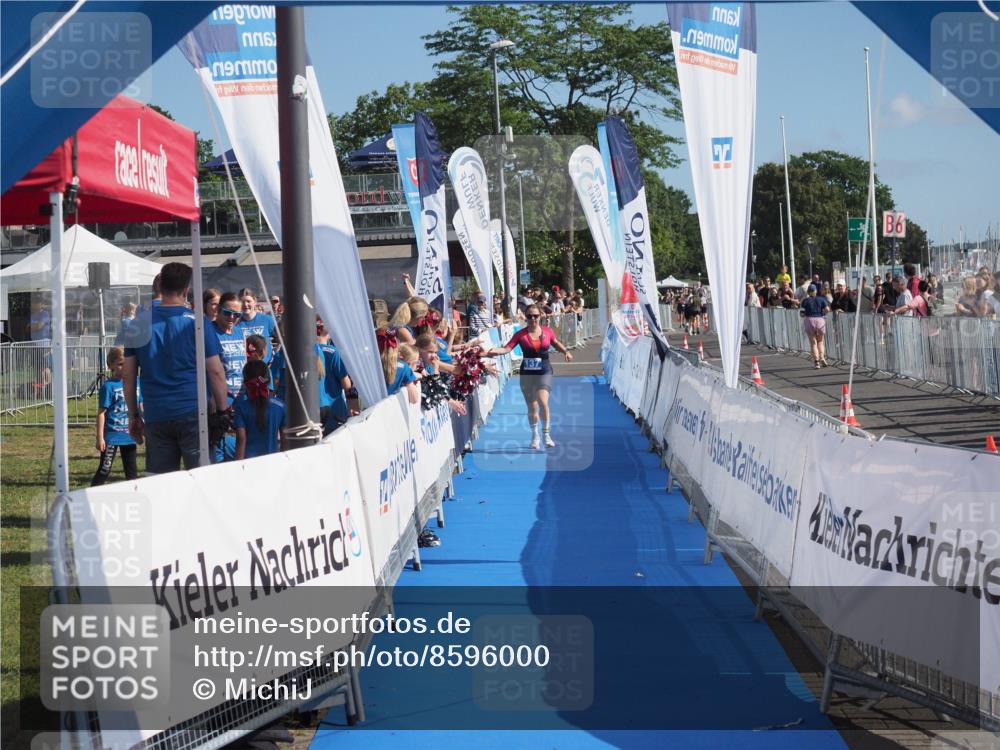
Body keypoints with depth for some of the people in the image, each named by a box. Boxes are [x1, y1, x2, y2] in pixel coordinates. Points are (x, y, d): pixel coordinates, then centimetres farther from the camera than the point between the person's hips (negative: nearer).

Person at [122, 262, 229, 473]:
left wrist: (133, 416, 16)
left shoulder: (139, 324, 6)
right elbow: (215, 372, -4)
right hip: (193, 414, -3)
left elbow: (128, 375, 8)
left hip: (155, 417, 3)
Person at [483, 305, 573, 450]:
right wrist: (494, 351, -30)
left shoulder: (548, 332, 0)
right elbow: (507, 348, -13)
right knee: (532, 407, 6)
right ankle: (535, 435, 25)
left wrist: (566, 351, 2)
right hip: (527, 374, 1)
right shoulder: (521, 334, -5)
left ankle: (546, 434, -3)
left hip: (544, 372, -1)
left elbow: (556, 343, 18)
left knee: (543, 401, -18)